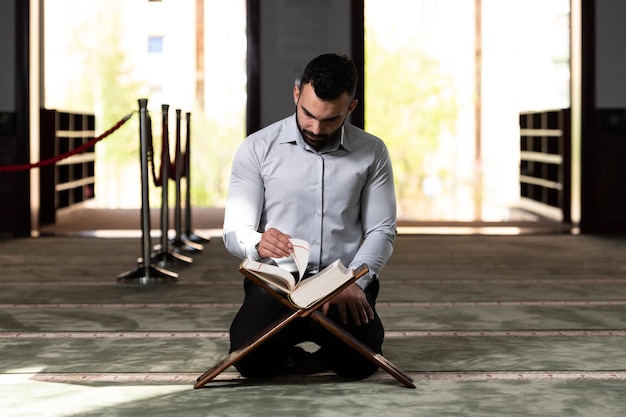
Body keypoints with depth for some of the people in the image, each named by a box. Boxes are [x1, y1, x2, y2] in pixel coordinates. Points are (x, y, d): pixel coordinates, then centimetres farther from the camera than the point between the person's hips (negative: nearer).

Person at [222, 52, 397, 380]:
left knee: (358, 362, -27)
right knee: (253, 360, -28)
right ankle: (287, 350, 11)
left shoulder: (372, 153, 4)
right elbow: (235, 231, -3)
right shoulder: (257, 149, 0)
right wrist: (258, 244, -28)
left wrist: (354, 281, -15)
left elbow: (382, 230, 4)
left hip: (345, 285, 1)